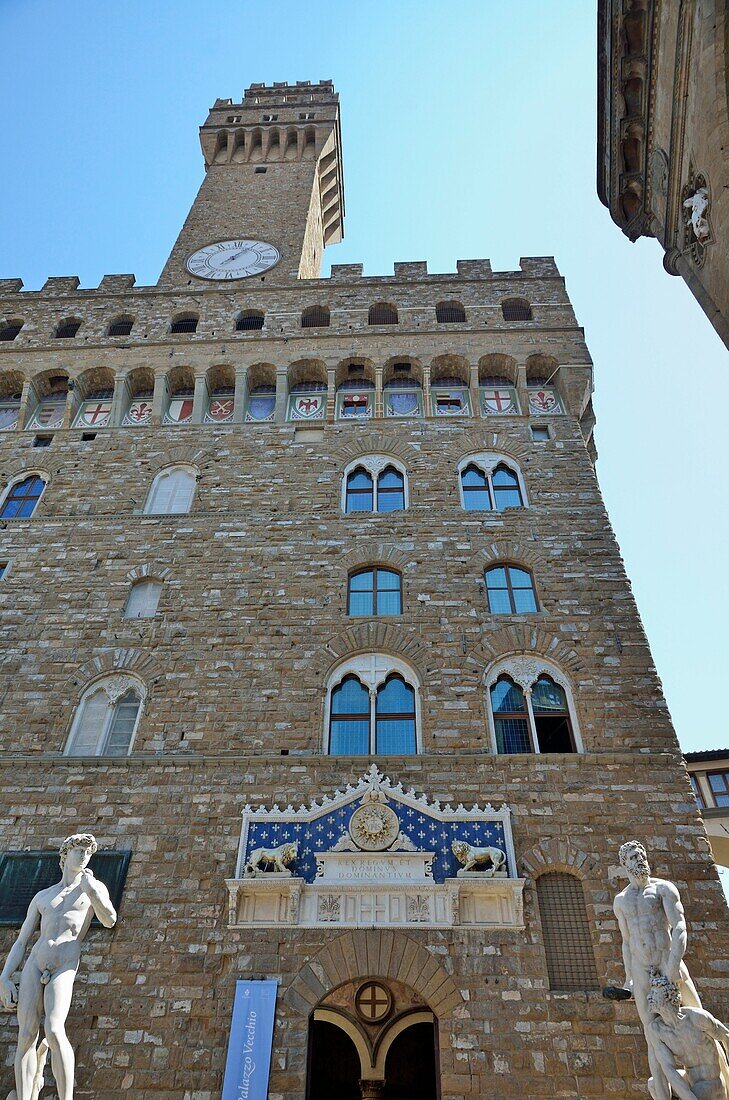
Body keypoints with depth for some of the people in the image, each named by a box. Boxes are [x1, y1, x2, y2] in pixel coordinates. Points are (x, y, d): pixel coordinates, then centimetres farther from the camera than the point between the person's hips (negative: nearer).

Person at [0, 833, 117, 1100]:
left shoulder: (95, 887, 13)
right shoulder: (42, 897, 20)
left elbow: (110, 921, -4)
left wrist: (90, 889, -14)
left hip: (63, 970, -3)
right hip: (34, 965, 3)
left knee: (54, 1032, -19)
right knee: (26, 1036, -4)